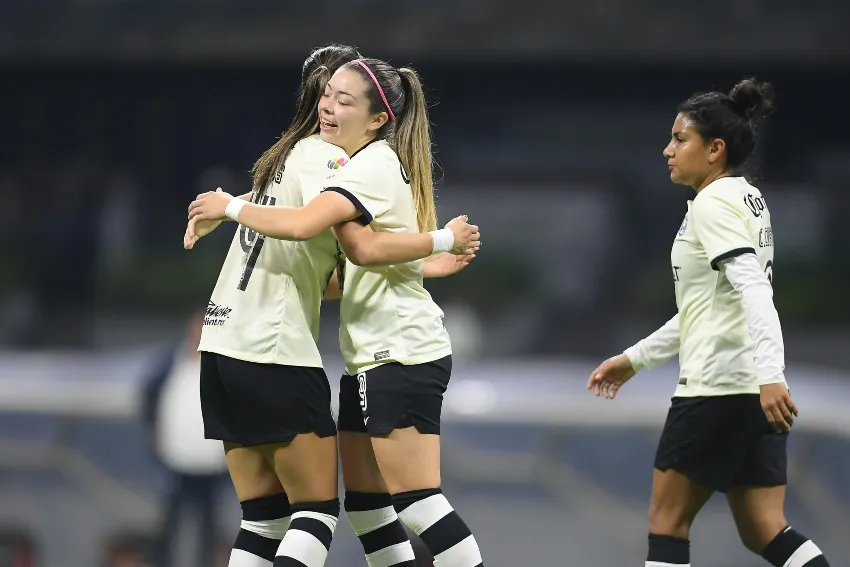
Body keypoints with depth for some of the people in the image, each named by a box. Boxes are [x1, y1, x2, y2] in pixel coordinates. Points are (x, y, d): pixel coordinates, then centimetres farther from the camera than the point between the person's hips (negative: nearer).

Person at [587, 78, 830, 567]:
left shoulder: (714, 203, -10)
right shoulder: (747, 200, 19)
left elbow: (754, 291, -24)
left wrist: (770, 375, -35)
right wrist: (635, 359, 30)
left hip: (718, 388, -9)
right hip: (756, 392, 9)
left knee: (667, 519, 3)